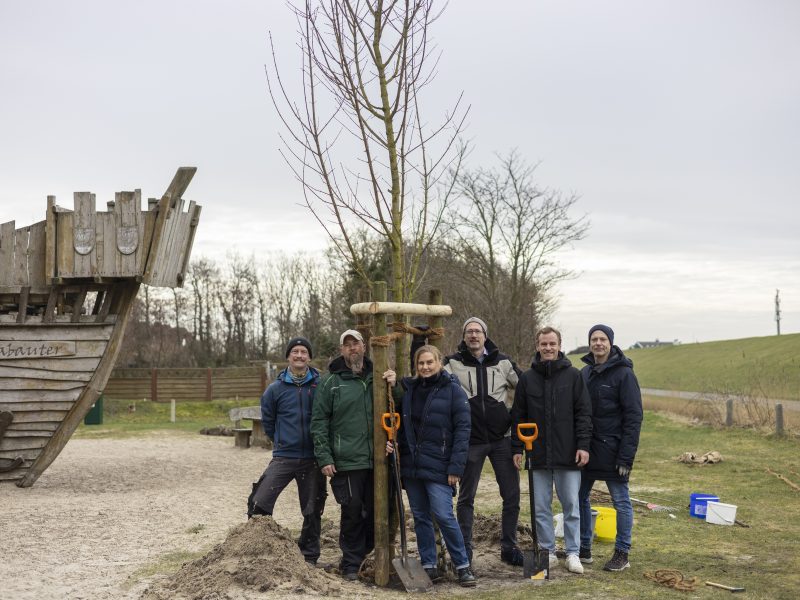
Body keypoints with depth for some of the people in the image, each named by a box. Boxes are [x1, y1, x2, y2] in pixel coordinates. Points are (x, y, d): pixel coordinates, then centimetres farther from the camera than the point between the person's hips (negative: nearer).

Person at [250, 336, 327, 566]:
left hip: (312, 459, 0)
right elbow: (268, 421, 13)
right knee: (260, 503, -11)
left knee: (312, 512, 9)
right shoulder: (276, 388, 0)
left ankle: (309, 556, 25)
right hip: (283, 458, 0)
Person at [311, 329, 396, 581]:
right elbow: (319, 422, 0)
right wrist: (324, 458, -8)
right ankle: (351, 563, 11)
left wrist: (393, 386, -5)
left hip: (376, 459, 4)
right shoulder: (331, 381, 2)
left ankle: (363, 552, 26)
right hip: (346, 462, -3)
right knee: (352, 510, -3)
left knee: (376, 511, 8)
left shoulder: (376, 377, 12)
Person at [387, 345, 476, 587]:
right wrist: (392, 441, -3)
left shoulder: (452, 390, -5)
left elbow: (462, 430, -8)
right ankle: (428, 566, 19)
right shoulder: (409, 388, 10)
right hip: (411, 465, 5)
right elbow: (401, 423, 18)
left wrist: (456, 467, -13)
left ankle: (462, 565, 4)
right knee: (420, 517, 9)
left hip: (438, 466, -5)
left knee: (444, 516, -10)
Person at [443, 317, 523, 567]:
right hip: (471, 441, -1)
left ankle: (509, 548, 17)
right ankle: (465, 550, 19)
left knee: (512, 495, 4)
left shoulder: (502, 362, 3)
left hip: (502, 439, 1)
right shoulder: (453, 364, -1)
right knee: (466, 498, 8)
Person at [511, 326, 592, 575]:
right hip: (538, 455, 2)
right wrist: (517, 448, 4)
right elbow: (519, 416, 9)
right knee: (541, 507, 7)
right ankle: (548, 552, 18)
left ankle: (573, 553, 13)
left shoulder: (573, 375, 1)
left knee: (571, 505, 3)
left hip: (567, 454, -2)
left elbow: (583, 412, -1)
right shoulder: (527, 378, 6)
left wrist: (583, 445, -9)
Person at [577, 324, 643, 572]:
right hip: (586, 448, 7)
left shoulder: (623, 373, -9)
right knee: (579, 497, 11)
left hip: (611, 450, -7)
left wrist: (626, 456, -16)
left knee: (621, 502, 3)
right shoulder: (584, 372, 10)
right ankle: (583, 549, 23)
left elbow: (633, 416, -12)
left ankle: (622, 553, 12)